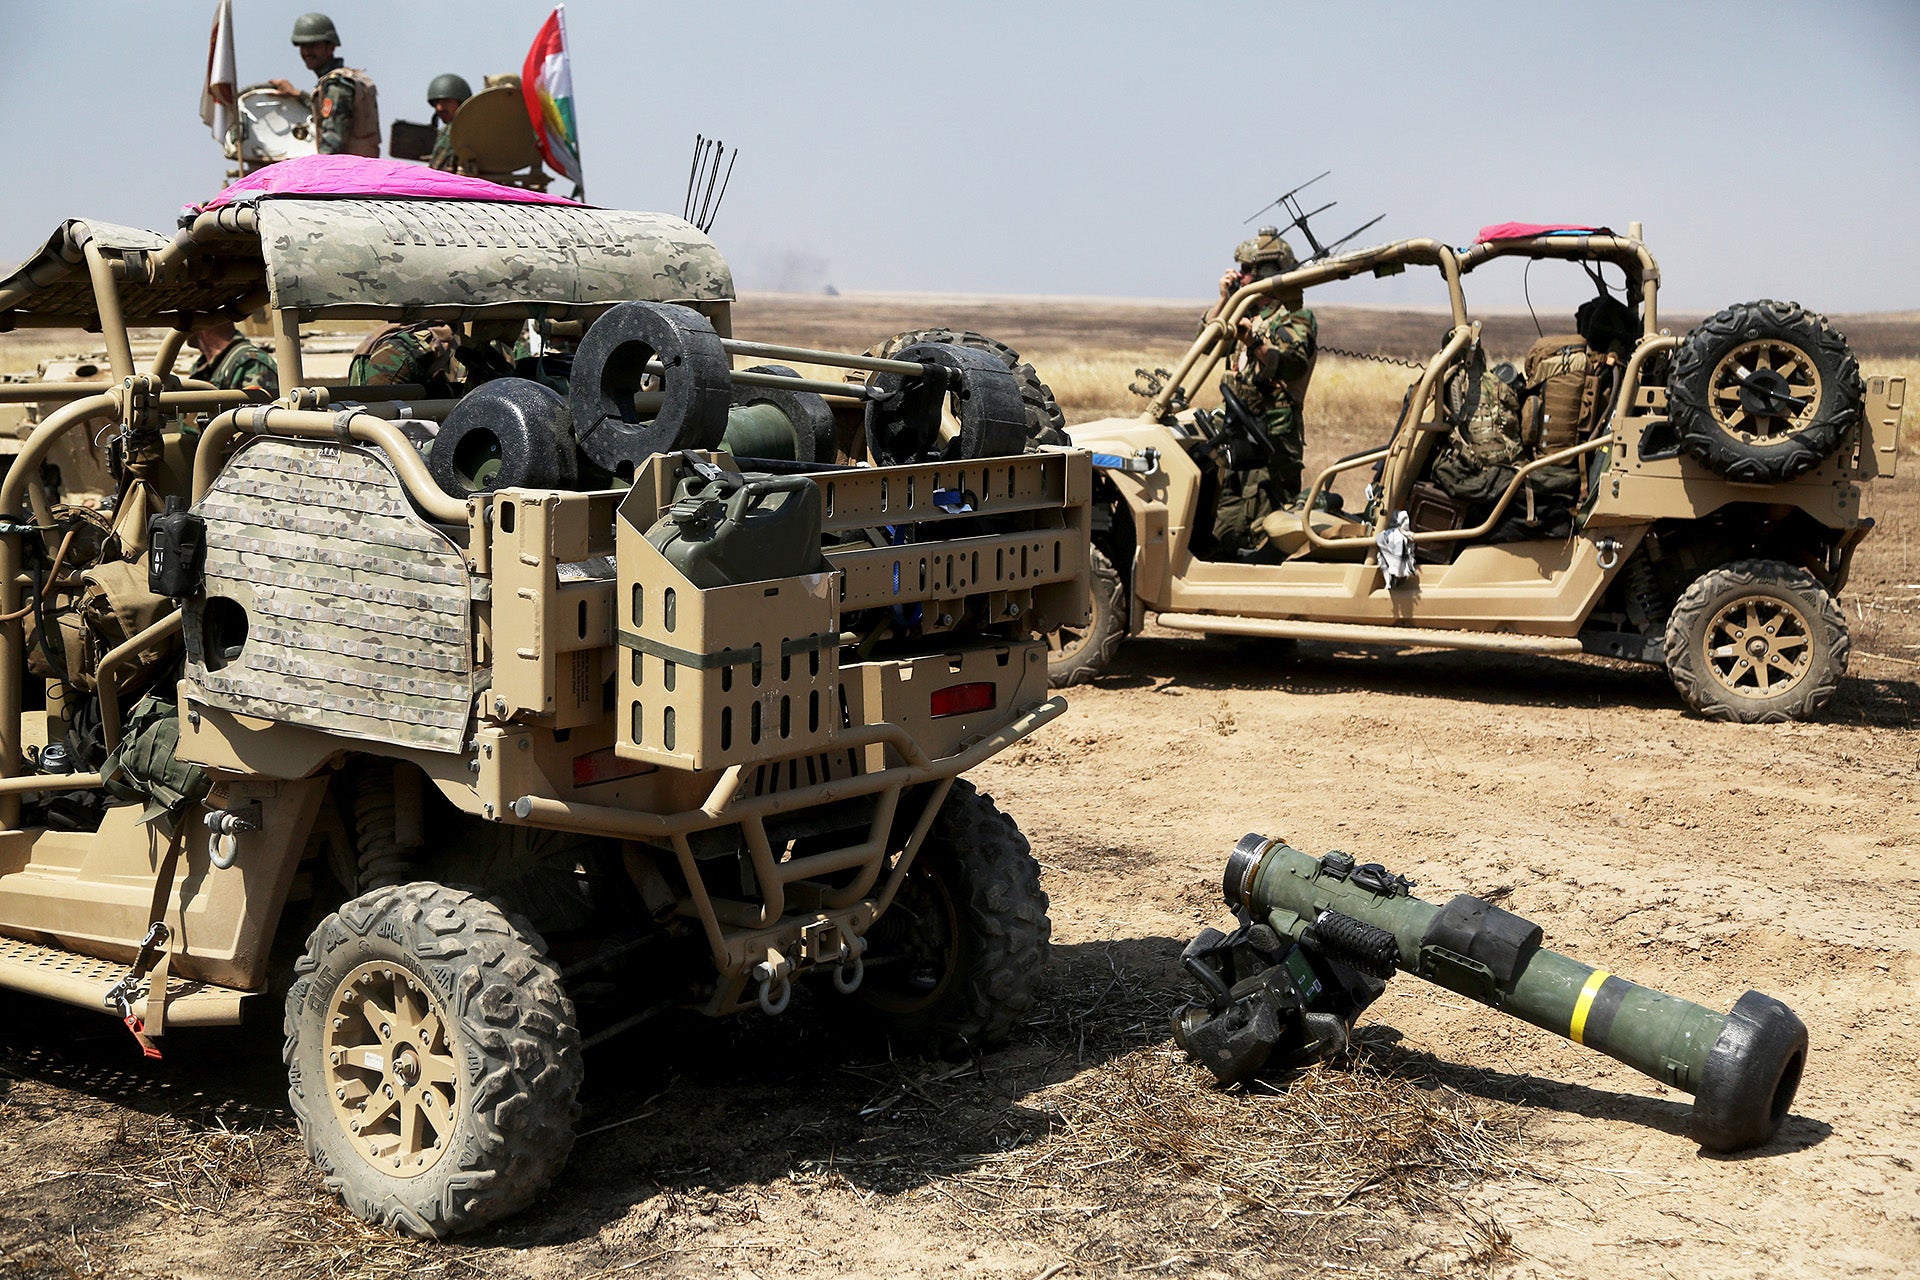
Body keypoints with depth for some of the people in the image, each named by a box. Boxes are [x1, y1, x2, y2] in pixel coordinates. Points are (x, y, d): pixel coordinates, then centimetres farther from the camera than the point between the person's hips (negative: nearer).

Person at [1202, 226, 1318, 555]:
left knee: (1264, 528, -12)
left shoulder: (1297, 318, -6)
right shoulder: (1247, 313, 20)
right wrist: (1225, 299, 8)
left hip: (1274, 436, -8)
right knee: (1227, 529, 10)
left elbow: (1293, 363, -23)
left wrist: (1256, 342, -41)